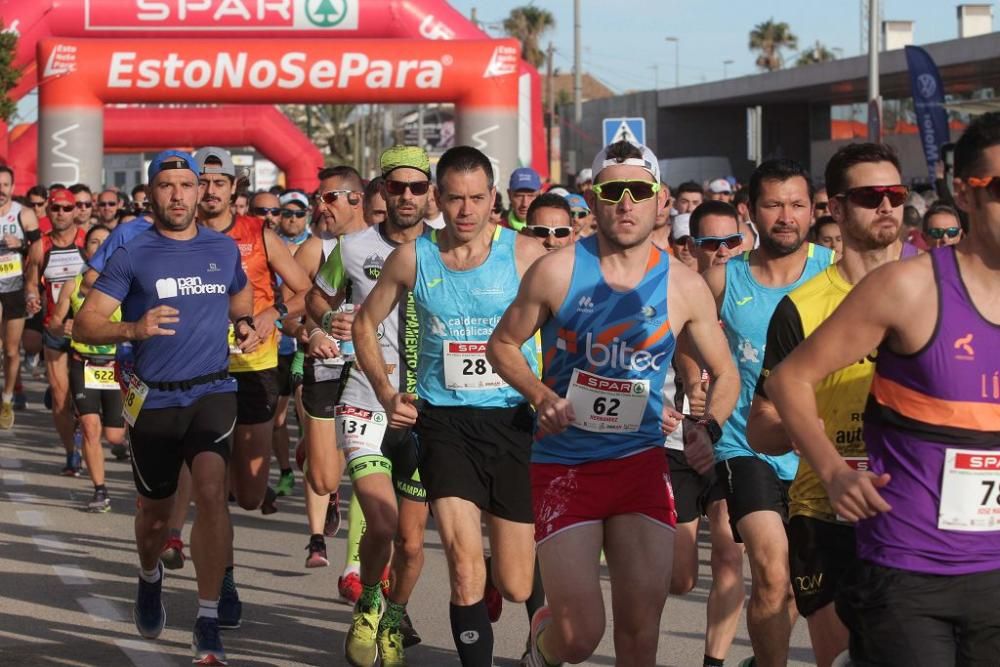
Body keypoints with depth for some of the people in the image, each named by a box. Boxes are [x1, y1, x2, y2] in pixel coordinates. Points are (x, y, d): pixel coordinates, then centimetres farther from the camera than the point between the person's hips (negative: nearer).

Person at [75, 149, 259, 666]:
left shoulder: (224, 249, 6)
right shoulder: (132, 255, -4)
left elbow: (240, 295, 27)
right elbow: (84, 325, -8)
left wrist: (245, 324, 4)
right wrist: (133, 329, -27)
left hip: (212, 390, 1)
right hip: (153, 398, -1)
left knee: (212, 492, -21)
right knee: (155, 510, 14)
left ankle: (208, 624, -16)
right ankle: (149, 578, 49)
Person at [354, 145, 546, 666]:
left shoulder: (524, 255, -5)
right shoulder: (413, 257, 1)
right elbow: (365, 324, 15)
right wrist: (387, 394, 5)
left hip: (514, 420, -1)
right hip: (444, 420, 1)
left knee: (516, 586, 5)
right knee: (465, 569, -16)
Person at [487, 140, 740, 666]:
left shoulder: (683, 286, -1)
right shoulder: (556, 272, -7)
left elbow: (725, 374, 10)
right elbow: (502, 345, 6)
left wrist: (708, 427, -10)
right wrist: (542, 396, -12)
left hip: (641, 462, 2)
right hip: (562, 464, -2)